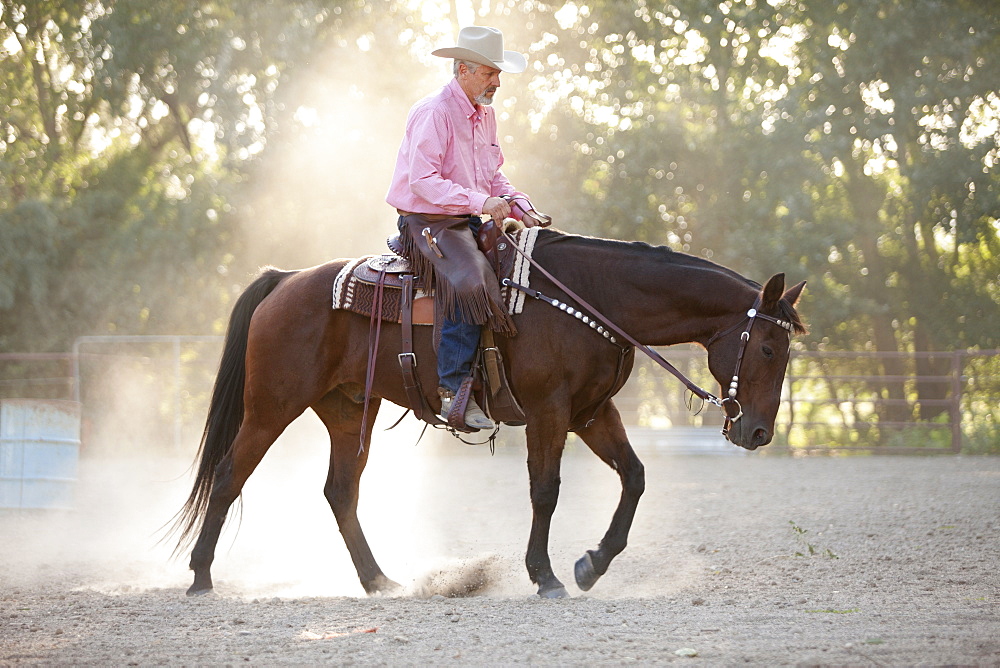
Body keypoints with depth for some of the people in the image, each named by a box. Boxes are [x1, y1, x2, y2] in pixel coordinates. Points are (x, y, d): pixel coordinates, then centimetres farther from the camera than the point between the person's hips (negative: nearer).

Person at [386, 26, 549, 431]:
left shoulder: (485, 116, 15)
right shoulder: (433, 113, -14)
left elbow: (494, 176, 23)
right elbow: (423, 180, -22)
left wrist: (521, 207, 4)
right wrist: (480, 202, -29)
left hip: (468, 224, 9)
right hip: (426, 223, -9)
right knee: (470, 283, -34)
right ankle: (453, 390, -30)